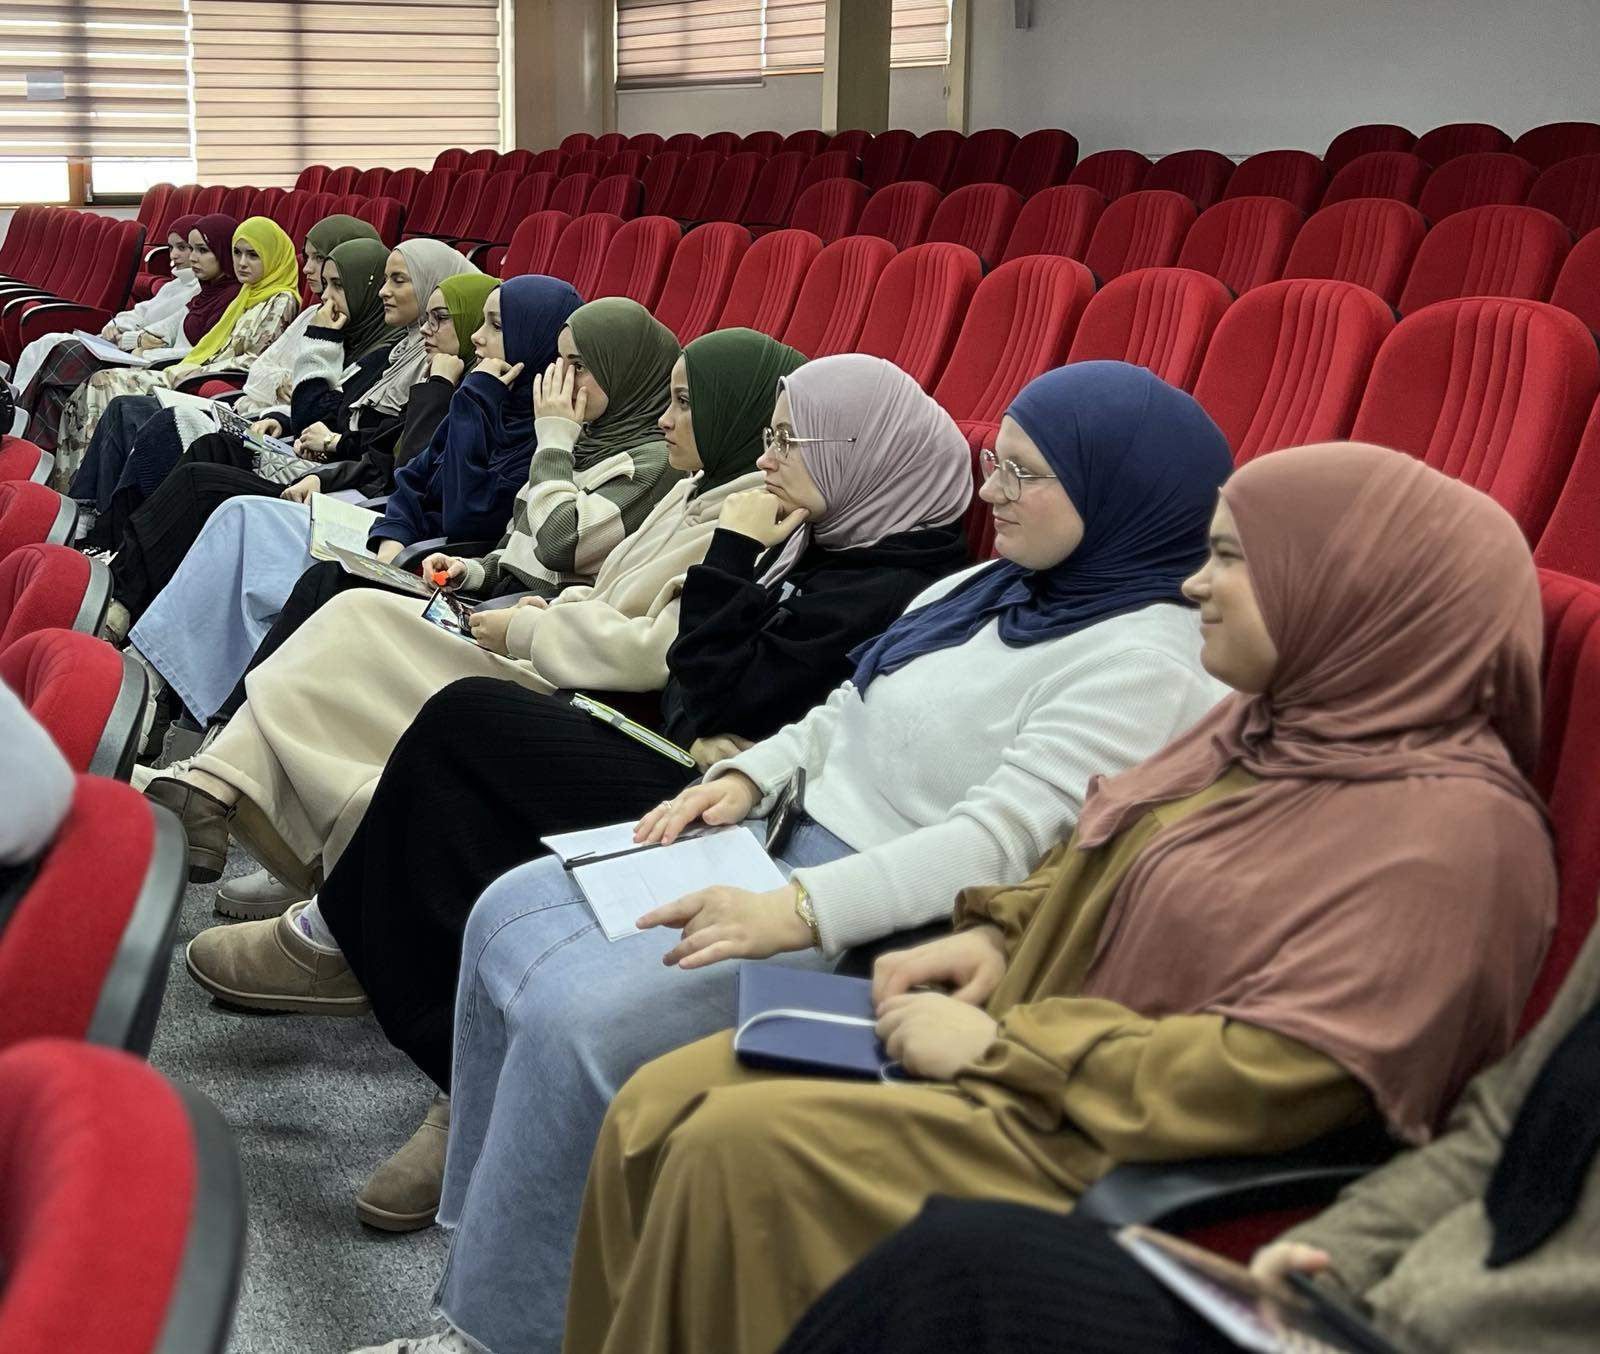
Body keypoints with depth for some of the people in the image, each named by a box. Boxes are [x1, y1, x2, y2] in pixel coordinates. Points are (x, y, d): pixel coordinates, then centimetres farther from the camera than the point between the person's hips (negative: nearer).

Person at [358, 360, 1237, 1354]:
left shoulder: (1147, 663, -18)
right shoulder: (997, 587, 12)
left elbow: (1001, 840, -27)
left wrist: (794, 913, -34)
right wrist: (746, 776, 2)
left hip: (891, 928, -10)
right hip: (789, 842, 10)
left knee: (577, 1021, -22)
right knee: (509, 919, 5)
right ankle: (490, 1219, 16)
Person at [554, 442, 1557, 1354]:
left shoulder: (1448, 831, -18)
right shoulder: (1272, 724, 9)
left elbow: (1280, 1079, -25)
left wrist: (1004, 1048, -20)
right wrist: (999, 937, 1)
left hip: (1122, 1150, -9)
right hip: (1022, 1048, 9)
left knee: (744, 1146, -22)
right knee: (659, 1109, -2)